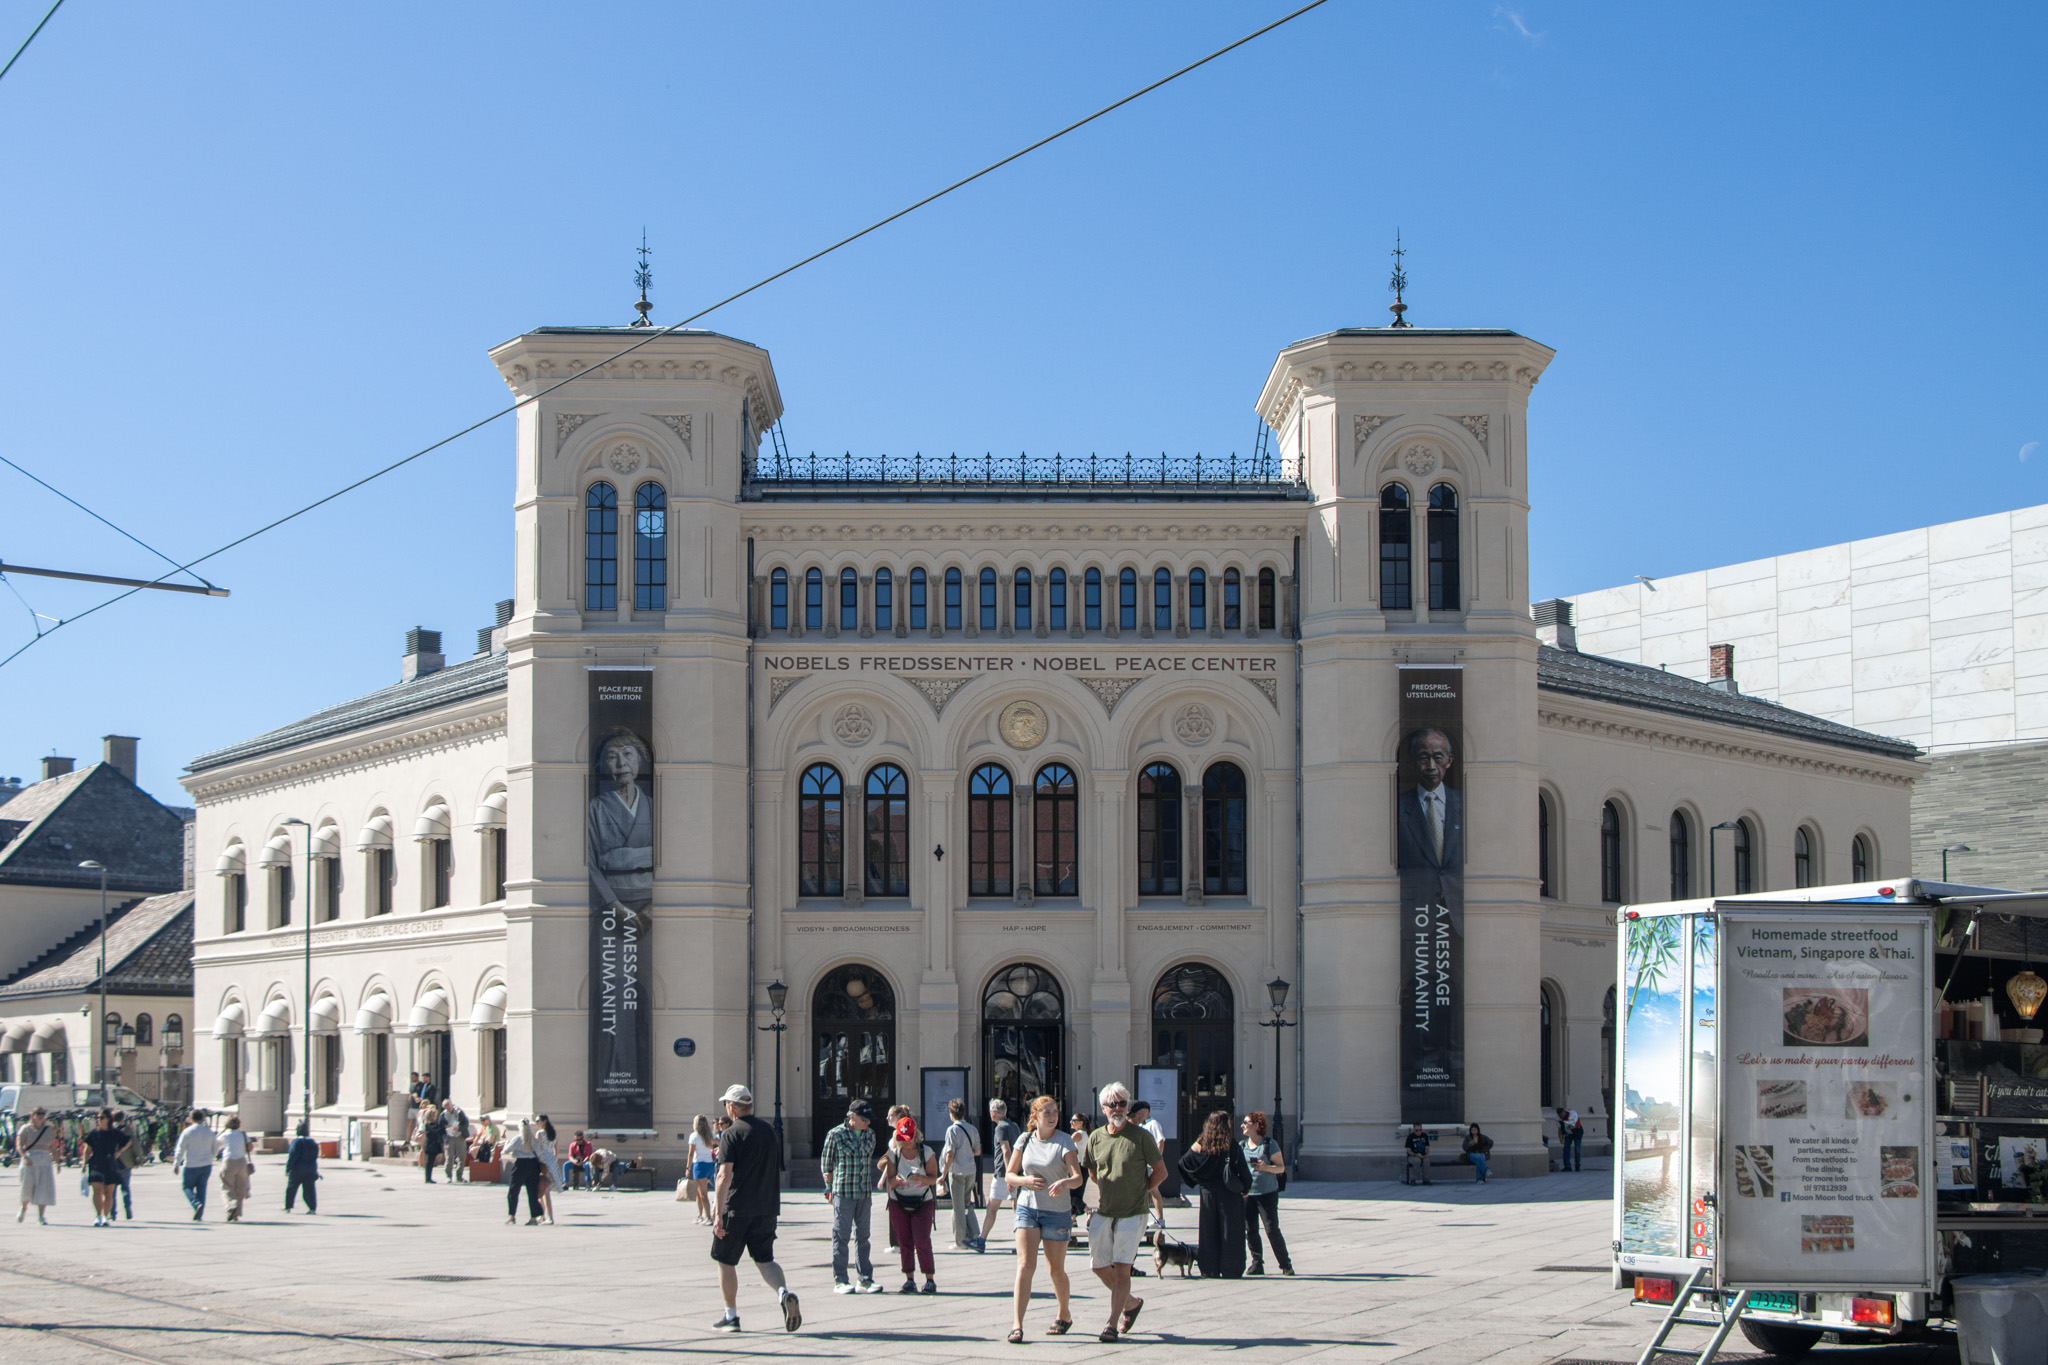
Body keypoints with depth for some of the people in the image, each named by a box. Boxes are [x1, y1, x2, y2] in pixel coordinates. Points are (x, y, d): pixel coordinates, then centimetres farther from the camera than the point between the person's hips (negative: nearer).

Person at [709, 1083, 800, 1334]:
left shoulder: (731, 1135, -10)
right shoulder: (770, 1131, 9)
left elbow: (725, 1176, -18)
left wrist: (718, 1214, -19)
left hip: (736, 1209, -5)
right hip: (767, 1207, 5)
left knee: (725, 1261, 10)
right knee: (765, 1259, 12)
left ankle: (731, 1316, 13)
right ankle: (784, 1293, -16)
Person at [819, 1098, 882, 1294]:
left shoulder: (870, 1135, 9)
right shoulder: (835, 1135, -7)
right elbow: (826, 1162, 0)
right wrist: (830, 1189, 0)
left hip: (865, 1194, 5)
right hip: (843, 1193, -5)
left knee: (862, 1236, 8)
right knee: (841, 1236, -1)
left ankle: (865, 1279, 12)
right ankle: (840, 1281, 5)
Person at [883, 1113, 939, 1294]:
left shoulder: (925, 1152, -4)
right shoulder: (894, 1154, 1)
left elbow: (933, 1178, -4)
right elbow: (889, 1180, 1)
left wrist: (920, 1178, -24)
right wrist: (895, 1181, -22)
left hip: (922, 1202, -2)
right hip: (898, 1202, 2)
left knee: (922, 1242, -9)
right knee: (904, 1242, 2)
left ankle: (930, 1280, 0)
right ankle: (909, 1280, 8)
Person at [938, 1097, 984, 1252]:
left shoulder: (952, 1130, -11)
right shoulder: (972, 1129, 6)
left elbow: (950, 1155, -15)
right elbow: (977, 1152, 12)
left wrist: (943, 1175, -10)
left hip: (957, 1172, -6)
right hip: (971, 1171, 6)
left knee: (958, 1207, 3)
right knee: (967, 1204, 17)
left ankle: (960, 1241, 8)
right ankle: (975, 1237, 10)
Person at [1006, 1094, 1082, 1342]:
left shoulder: (1064, 1141, -6)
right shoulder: (1025, 1140, 3)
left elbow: (1078, 1177, -15)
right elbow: (1008, 1175, 7)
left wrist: (1065, 1182, -38)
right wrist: (1026, 1180, -14)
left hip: (1057, 1212, -1)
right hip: (1027, 1208, 1)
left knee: (1056, 1270, 10)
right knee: (1026, 1265, -13)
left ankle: (1064, 1315, 35)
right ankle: (1016, 1324, -18)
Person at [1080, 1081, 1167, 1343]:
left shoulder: (1141, 1136, -7)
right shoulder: (1096, 1138, 4)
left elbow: (1160, 1172, 1)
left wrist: (1141, 1192, 0)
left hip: (1132, 1213, -5)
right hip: (1102, 1212, 5)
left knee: (1121, 1268, -9)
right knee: (1100, 1267, 8)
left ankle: (1112, 1324, -3)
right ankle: (1131, 1303, 32)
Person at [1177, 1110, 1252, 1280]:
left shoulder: (1200, 1145, -2)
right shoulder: (1232, 1145, -9)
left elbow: (1183, 1164, 1)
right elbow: (1243, 1170, -9)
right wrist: (1245, 1189, 6)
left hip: (1208, 1193, 2)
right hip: (1229, 1194, -2)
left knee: (1209, 1231, 9)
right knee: (1230, 1232, 4)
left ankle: (1210, 1270, 9)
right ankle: (1230, 1271, 4)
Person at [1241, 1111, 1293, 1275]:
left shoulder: (1269, 1144, -4)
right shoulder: (1242, 1145, 11)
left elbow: (1281, 1168, -3)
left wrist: (1266, 1167, -21)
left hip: (1267, 1193, -5)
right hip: (1247, 1194, 5)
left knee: (1272, 1229, -6)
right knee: (1250, 1230, 1)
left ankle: (1286, 1265, 5)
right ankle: (1257, 1263, 11)